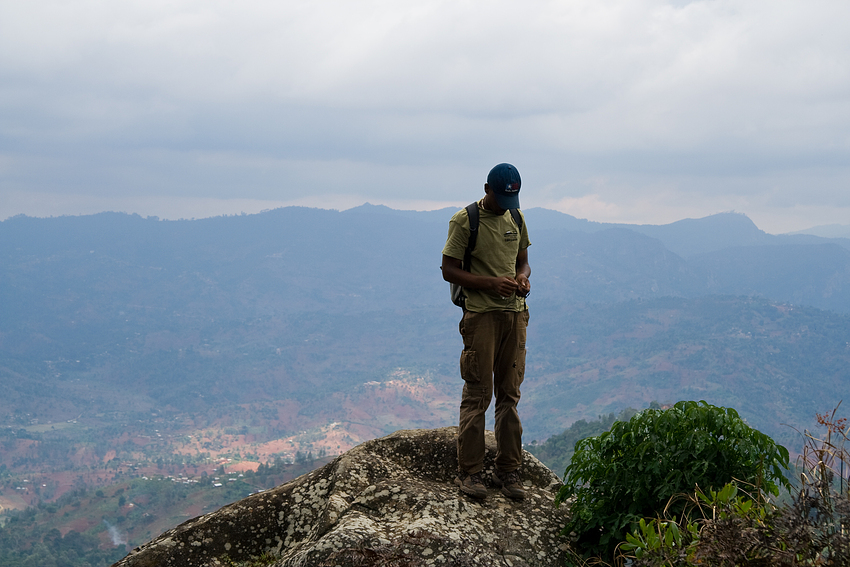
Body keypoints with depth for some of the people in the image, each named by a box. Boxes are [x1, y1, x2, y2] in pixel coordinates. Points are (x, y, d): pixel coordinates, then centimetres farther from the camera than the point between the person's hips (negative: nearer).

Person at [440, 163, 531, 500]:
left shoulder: (516, 218, 12)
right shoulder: (464, 221, -7)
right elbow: (449, 271, -8)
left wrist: (523, 277, -3)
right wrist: (492, 284, -18)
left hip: (515, 313, 6)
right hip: (481, 314, -6)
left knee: (510, 393, 8)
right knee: (478, 394, -5)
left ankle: (508, 471, 15)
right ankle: (469, 472, 3)